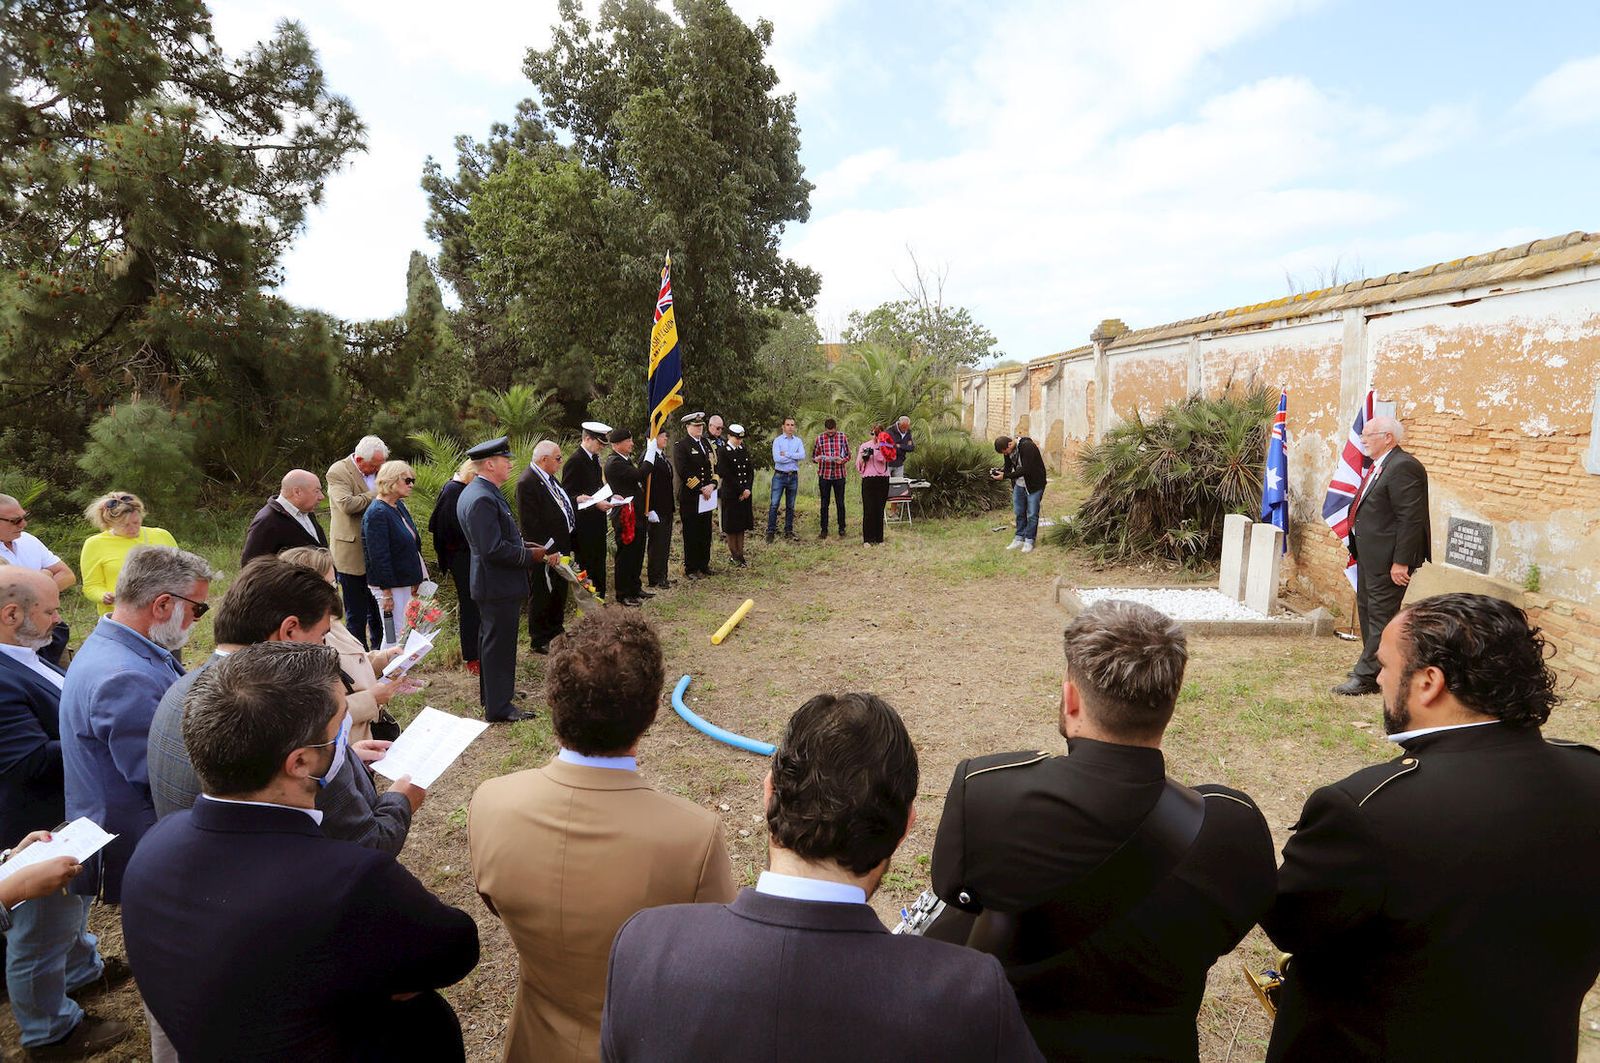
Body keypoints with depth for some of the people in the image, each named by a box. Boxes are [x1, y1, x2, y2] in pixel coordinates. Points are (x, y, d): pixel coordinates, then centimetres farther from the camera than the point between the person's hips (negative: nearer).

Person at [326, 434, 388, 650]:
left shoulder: (376, 470, 9)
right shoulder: (338, 472, -11)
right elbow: (347, 504, -26)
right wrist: (377, 493, -16)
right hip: (353, 554, -6)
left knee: (378, 610, 17)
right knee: (356, 615, 4)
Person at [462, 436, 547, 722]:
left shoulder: (475, 492, 10)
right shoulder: (483, 499, -25)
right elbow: (494, 549, -28)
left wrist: (523, 546, 9)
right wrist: (530, 555, -18)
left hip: (490, 584, 11)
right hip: (500, 586, -11)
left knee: (491, 642, 22)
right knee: (499, 645, 0)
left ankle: (492, 695, 38)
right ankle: (499, 708, 11)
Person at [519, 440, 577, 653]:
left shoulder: (548, 476, 7)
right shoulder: (527, 482, -23)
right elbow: (531, 523, -25)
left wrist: (578, 501, 2)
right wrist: (548, 550, -24)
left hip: (560, 546, 10)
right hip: (546, 551, -10)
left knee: (560, 590, 24)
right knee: (541, 596, 6)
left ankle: (556, 630, 42)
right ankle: (540, 641, 20)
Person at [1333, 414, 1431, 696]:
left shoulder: (1403, 467, -18)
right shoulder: (1378, 466, 13)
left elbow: (1411, 519, -22)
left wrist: (1401, 562, -22)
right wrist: (1357, 549, 16)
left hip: (1388, 559, -11)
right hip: (1370, 555, 11)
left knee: (1381, 615, -3)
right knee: (1367, 610, 19)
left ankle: (1367, 676, 3)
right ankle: (1373, 666, 31)